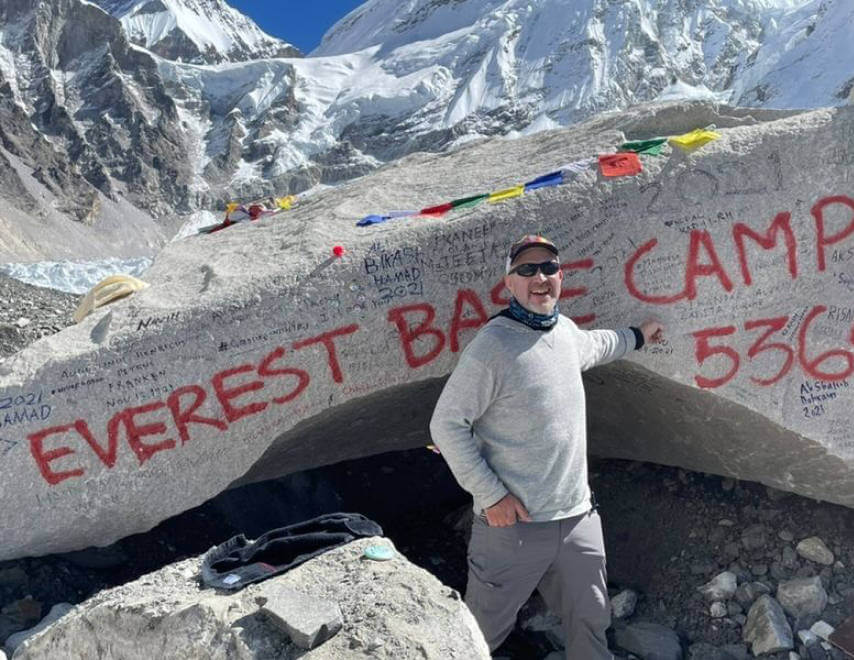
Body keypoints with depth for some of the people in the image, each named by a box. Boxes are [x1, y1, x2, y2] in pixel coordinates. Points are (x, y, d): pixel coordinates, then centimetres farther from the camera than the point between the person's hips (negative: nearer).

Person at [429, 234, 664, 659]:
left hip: (578, 517, 7)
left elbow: (593, 345, 32)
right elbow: (446, 424, -16)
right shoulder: (493, 346, -18)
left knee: (591, 624, 22)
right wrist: (491, 495, -17)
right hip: (513, 524, -7)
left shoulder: (565, 329, 6)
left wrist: (636, 336, 46)